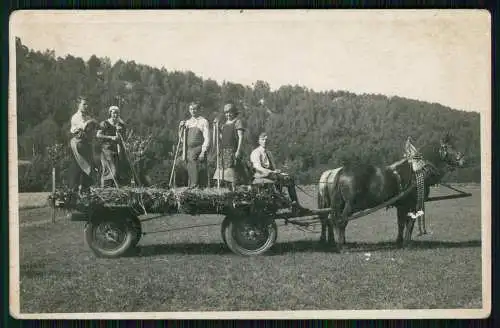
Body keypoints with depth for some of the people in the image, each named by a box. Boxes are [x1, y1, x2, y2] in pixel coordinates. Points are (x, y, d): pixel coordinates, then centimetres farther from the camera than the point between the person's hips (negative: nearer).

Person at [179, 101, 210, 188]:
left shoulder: (203, 121, 1)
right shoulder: (187, 122, 18)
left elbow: (207, 138, -5)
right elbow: (181, 137, 22)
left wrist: (203, 152, -14)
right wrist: (181, 127, 4)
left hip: (198, 150, -5)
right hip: (189, 151, 5)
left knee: (196, 172, -12)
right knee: (190, 173, 5)